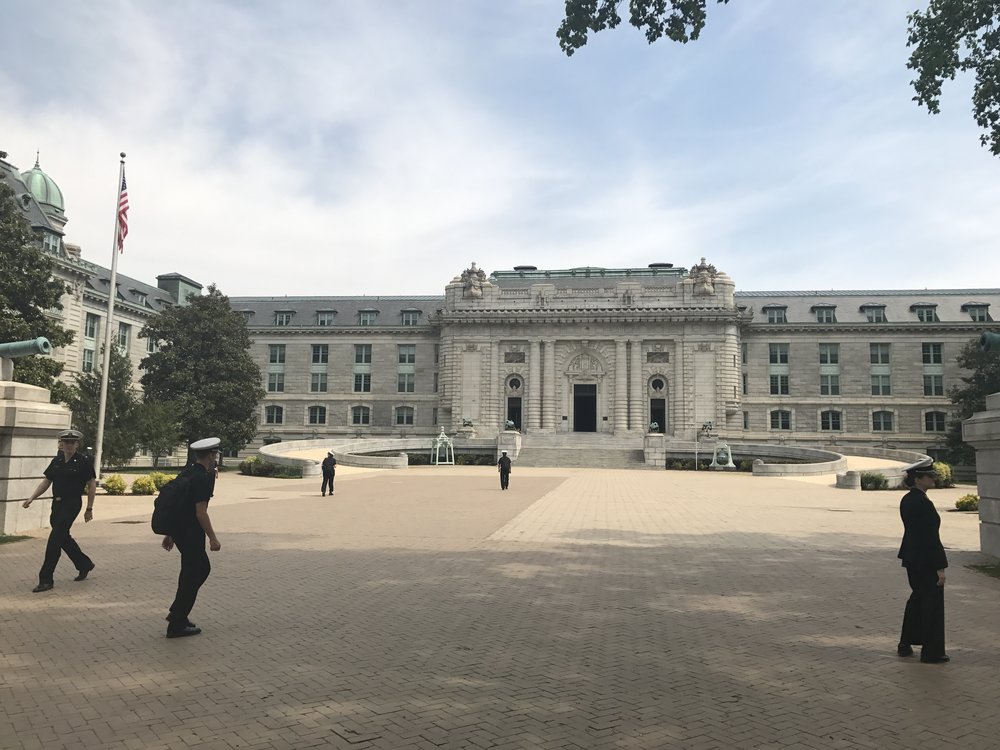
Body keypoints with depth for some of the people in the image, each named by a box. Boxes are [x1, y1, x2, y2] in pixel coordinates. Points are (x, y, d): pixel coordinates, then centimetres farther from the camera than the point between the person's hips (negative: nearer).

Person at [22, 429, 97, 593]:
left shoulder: (83, 462, -8)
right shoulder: (56, 461, 9)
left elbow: (92, 485, -5)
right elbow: (46, 481, 14)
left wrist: (89, 509, -5)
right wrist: (32, 498, 1)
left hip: (72, 504, -7)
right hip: (57, 504, 7)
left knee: (55, 539, -11)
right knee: (63, 538, 15)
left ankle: (46, 579, -5)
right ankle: (85, 564, 35)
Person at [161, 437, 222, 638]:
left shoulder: (187, 473, 10)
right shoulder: (204, 478, -18)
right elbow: (200, 512, -21)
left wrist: (170, 534, 23)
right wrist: (213, 538, -15)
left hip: (179, 530, 9)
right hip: (191, 534, -9)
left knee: (202, 568, 22)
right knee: (192, 576, 2)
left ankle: (177, 612, 26)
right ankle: (177, 625, 10)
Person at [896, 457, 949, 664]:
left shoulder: (906, 500, 7)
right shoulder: (924, 503, -22)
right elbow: (932, 537, -21)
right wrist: (940, 567, -17)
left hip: (911, 558, 9)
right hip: (926, 560, -9)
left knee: (917, 597, 21)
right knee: (932, 603, 3)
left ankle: (905, 644, 29)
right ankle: (931, 652, 13)